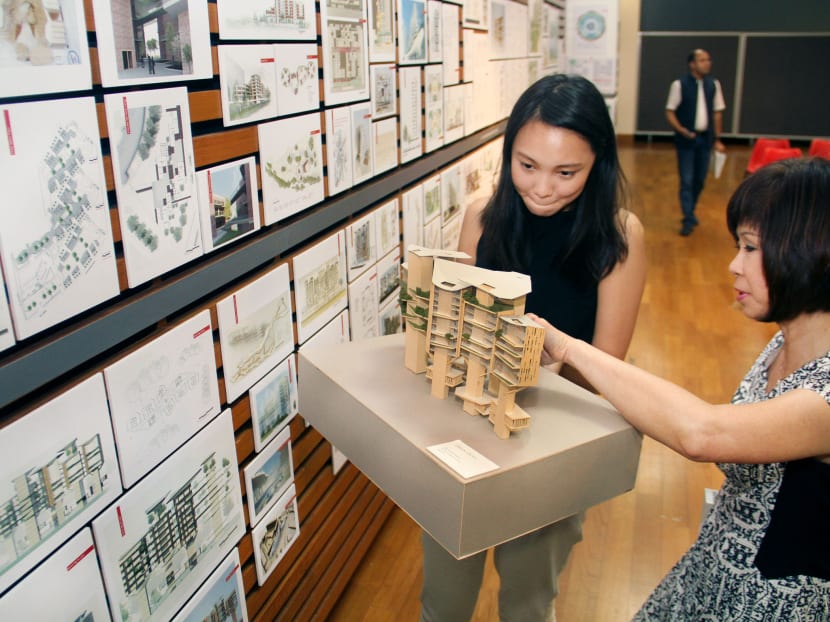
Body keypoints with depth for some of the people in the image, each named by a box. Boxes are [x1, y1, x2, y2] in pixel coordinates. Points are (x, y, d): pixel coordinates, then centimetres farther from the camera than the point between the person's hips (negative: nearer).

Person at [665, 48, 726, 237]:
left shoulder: (713, 85, 5)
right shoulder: (679, 85, -7)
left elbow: (717, 113, 11)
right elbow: (670, 112, -5)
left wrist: (717, 139, 10)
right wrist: (683, 131, -18)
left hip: (705, 138, 4)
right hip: (686, 139, -4)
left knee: (700, 179, 10)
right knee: (687, 180, -3)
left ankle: (690, 212, 30)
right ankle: (689, 219, 3)